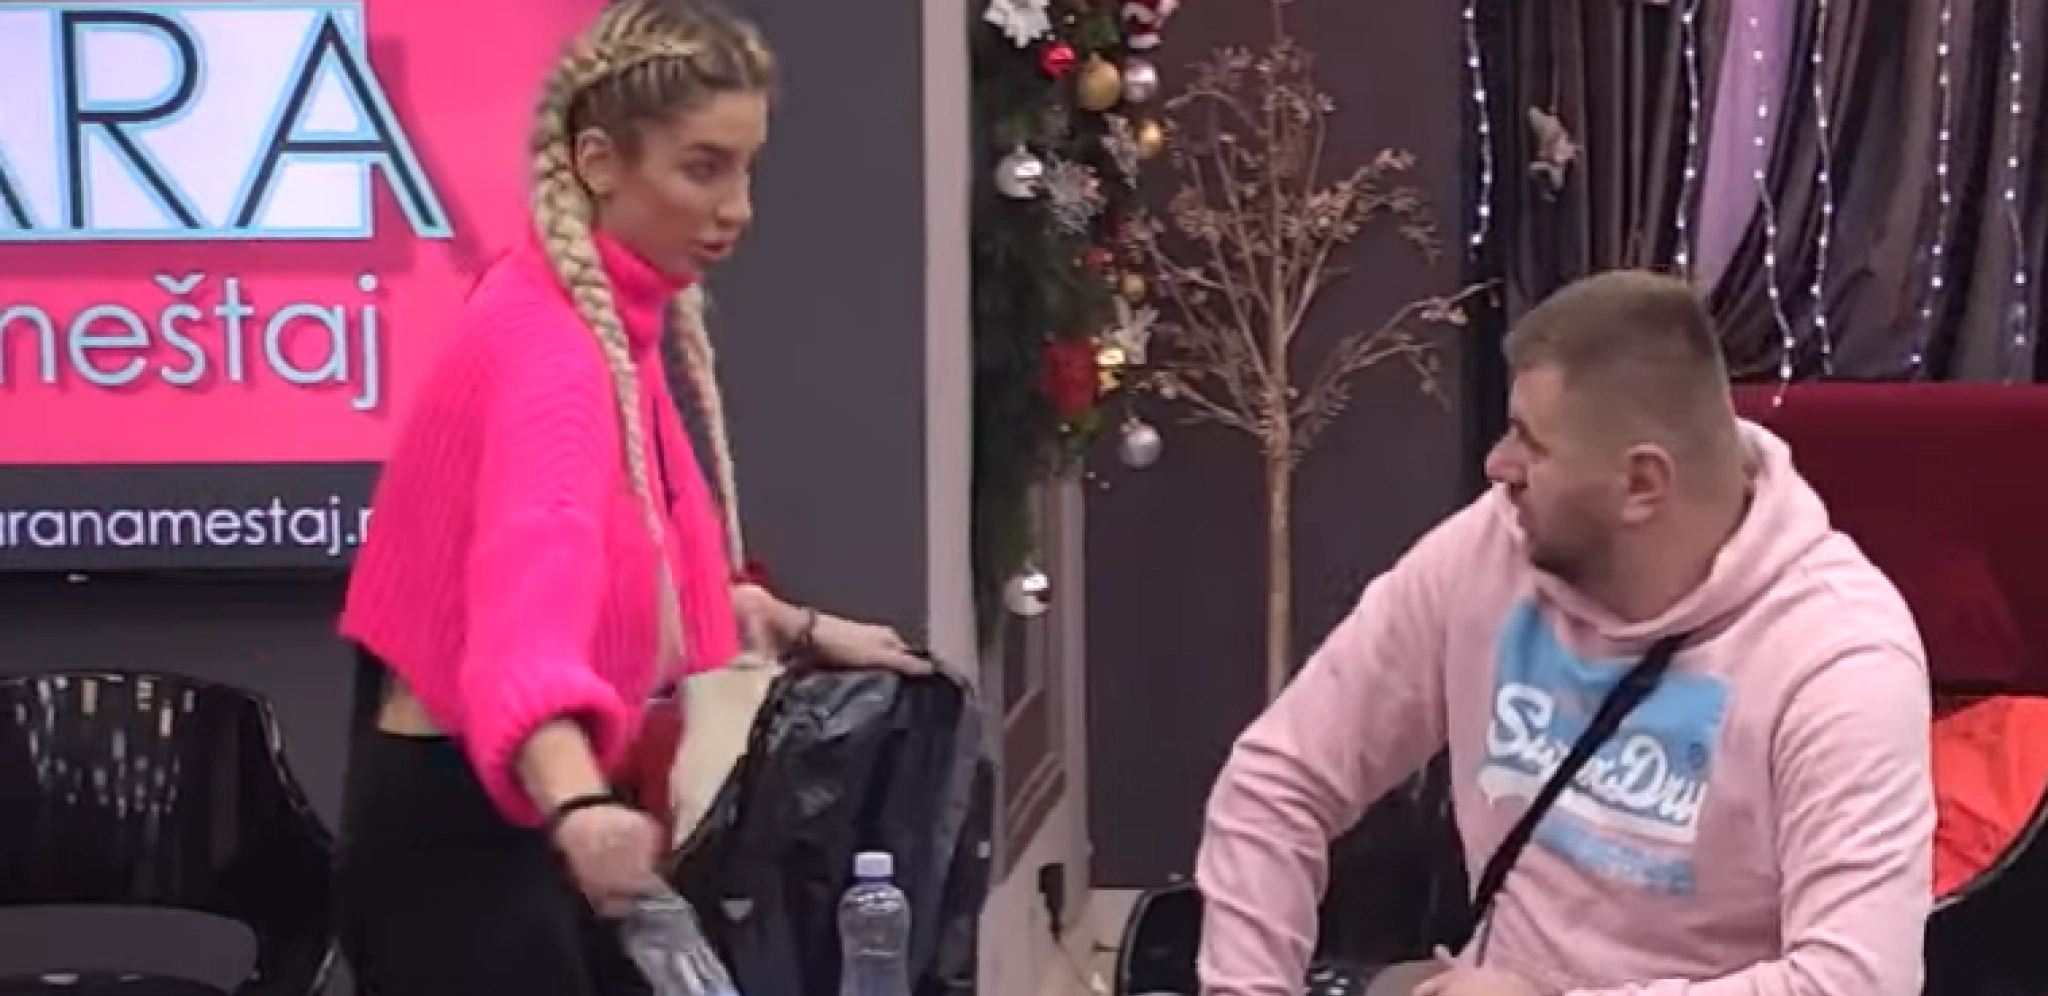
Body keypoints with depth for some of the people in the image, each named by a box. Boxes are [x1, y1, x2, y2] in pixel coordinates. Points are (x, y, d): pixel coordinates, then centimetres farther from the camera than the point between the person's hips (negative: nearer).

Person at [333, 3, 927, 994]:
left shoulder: (617, 319, 6)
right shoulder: (546, 342, -23)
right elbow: (535, 575, -43)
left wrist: (799, 628, 26)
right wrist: (579, 805, -58)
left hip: (521, 816, 10)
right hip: (455, 831, -10)